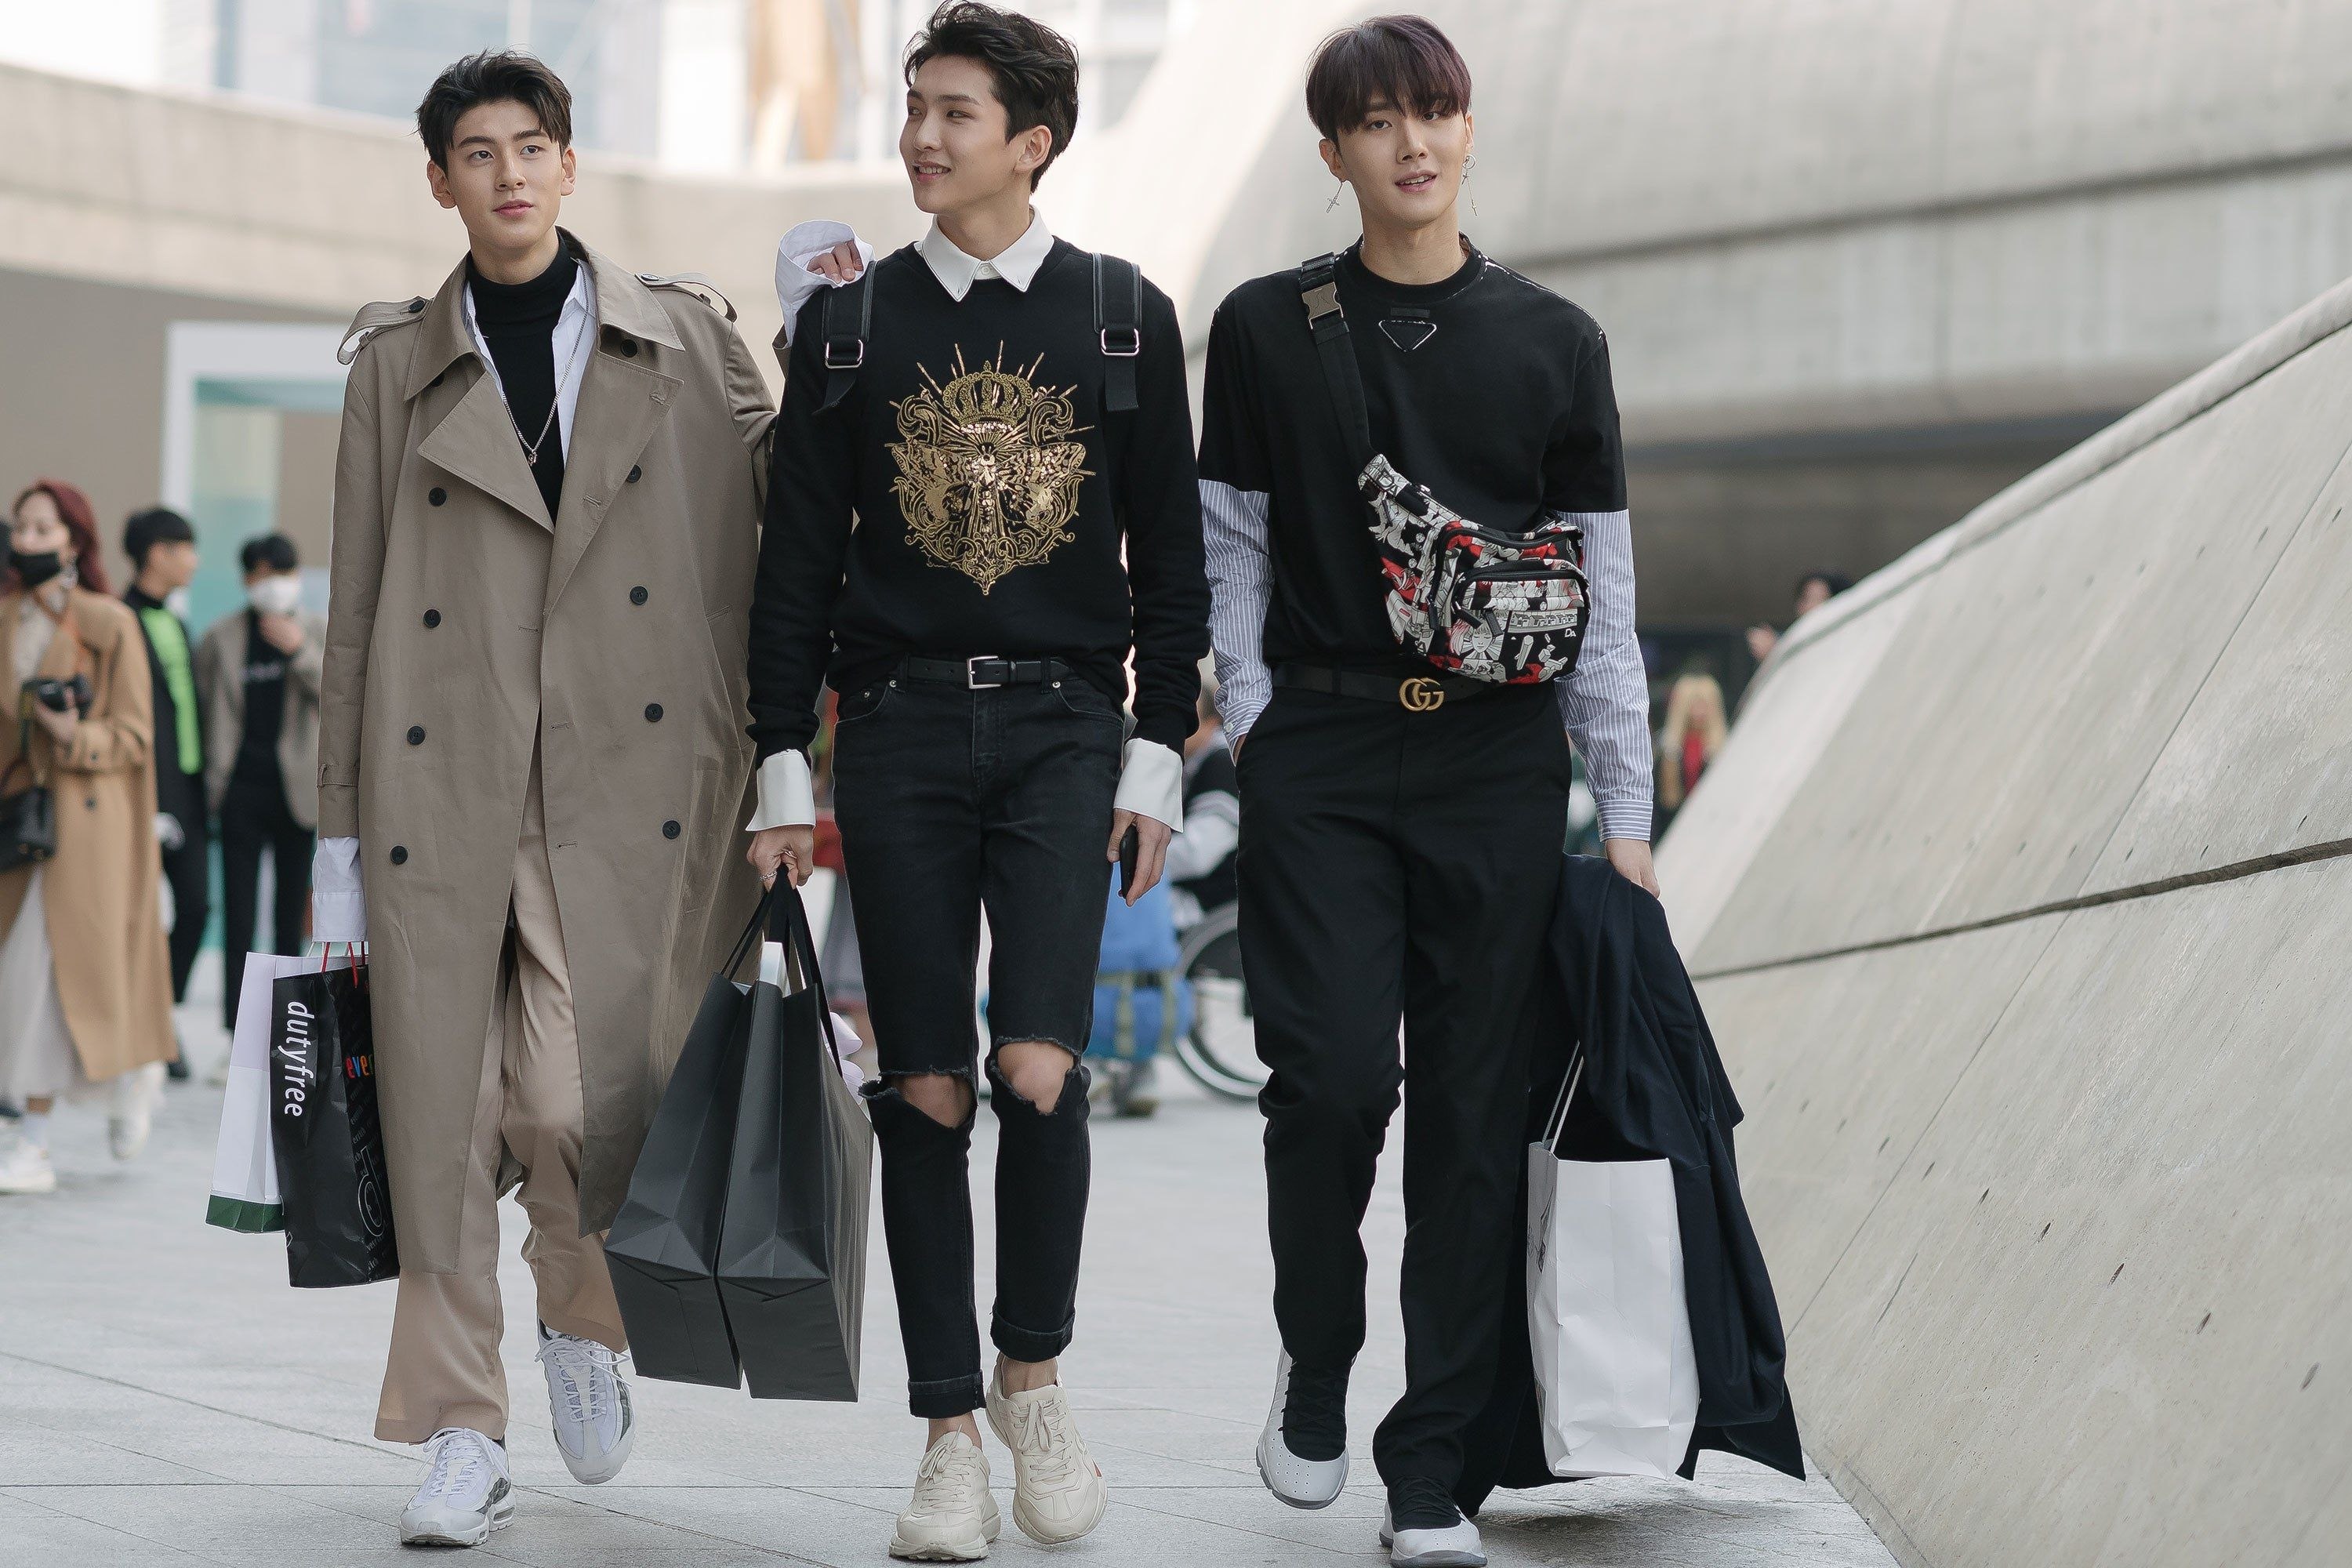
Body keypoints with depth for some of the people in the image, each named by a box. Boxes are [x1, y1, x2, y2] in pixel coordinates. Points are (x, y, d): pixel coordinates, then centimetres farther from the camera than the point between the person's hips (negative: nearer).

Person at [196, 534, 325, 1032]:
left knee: (291, 919, 8)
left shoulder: (319, 630, 5)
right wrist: (214, 769, 4)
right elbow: (197, 703, 8)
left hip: (298, 791, 1)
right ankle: (235, 1037, 0)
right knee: (238, 921, -2)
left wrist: (301, 651, -16)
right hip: (243, 791, -1)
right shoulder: (222, 636, 2)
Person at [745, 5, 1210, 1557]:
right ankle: (951, 1433, 8)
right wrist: (782, 764, 4)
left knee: (1039, 1069, -15)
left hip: (1062, 728, -1)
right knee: (926, 1094, 0)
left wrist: (1158, 752, 3)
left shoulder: (1124, 317, 7)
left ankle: (1034, 1371, 8)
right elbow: (797, 556, 9)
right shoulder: (853, 323, 8)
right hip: (900, 729, 1)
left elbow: (1172, 554, 9)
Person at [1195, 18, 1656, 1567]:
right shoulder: (1266, 330, 7)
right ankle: (1317, 1361, 16)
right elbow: (1230, 553, 10)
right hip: (1319, 758, -1)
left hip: (1498, 760, 1)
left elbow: (1604, 593, 9)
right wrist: (1255, 734, 0)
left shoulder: (1552, 340, 8)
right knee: (1333, 1077, -13)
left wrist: (1628, 813, 5)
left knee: (1475, 1107, -1)